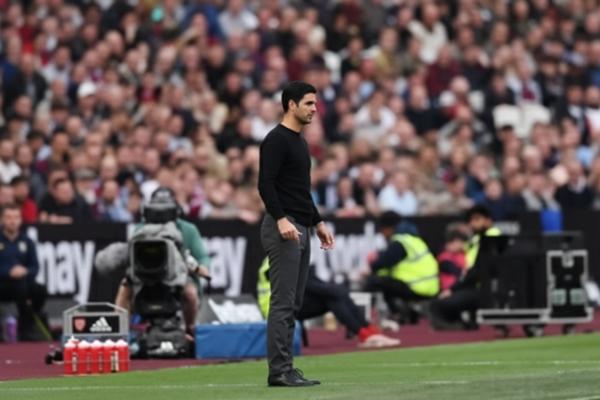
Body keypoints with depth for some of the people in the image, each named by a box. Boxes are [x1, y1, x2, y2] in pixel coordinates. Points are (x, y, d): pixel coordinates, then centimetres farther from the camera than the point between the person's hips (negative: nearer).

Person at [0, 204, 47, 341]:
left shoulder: (27, 242, 15)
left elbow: (35, 268, 8)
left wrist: (25, 271, -14)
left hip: (23, 281, 4)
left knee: (40, 291, -27)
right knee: (21, 284, -35)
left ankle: (27, 328, -14)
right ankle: (26, 330, -30)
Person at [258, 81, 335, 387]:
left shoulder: (299, 142, 19)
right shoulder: (276, 140, -12)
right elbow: (265, 184, -21)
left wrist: (317, 222, 25)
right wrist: (281, 220, -30)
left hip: (300, 230, 10)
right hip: (283, 229, -10)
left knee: (293, 304, 9)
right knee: (283, 303, -10)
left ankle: (285, 368, 11)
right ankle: (279, 371, -10)